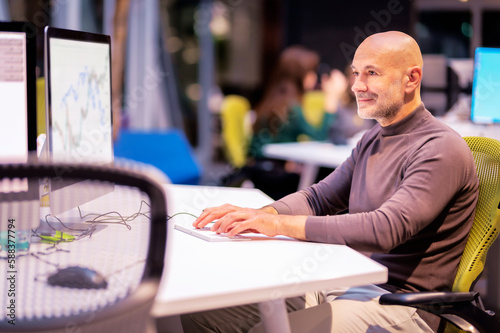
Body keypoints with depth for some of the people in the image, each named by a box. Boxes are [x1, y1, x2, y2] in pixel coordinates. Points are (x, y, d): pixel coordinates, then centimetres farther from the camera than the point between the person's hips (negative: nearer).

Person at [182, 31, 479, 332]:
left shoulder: (442, 149, -15)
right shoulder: (372, 140, 16)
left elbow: (385, 230, -26)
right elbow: (320, 197, 17)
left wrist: (280, 224, -27)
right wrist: (259, 215, -4)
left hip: (397, 302, -8)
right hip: (344, 282, 8)